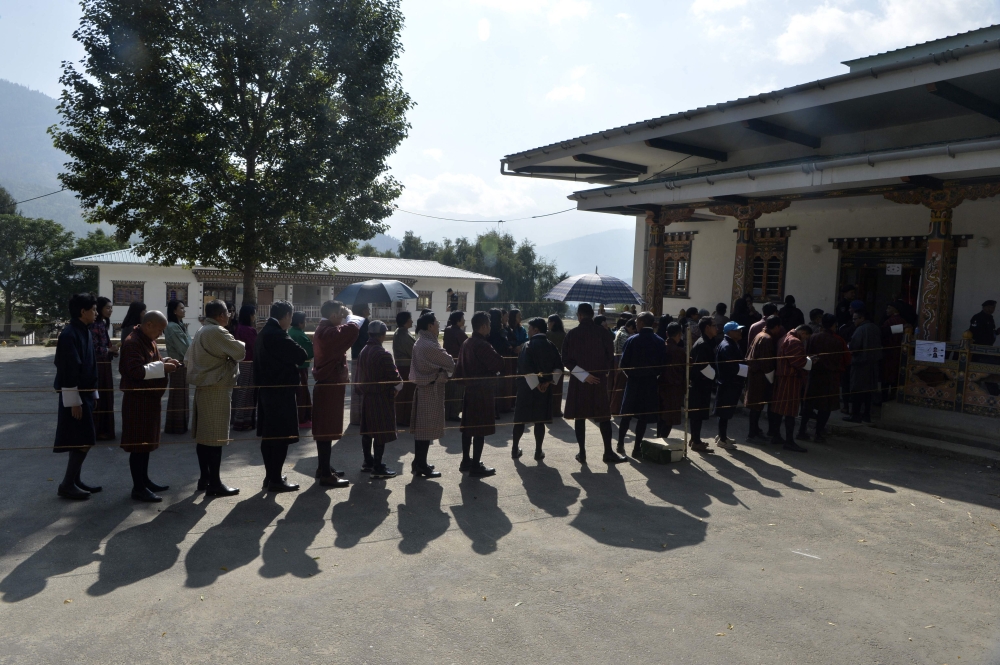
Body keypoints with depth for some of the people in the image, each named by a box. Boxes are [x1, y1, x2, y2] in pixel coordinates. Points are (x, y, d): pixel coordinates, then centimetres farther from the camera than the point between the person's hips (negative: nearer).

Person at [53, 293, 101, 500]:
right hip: (75, 395, -9)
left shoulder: (84, 332, 11)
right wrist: (74, 401, -21)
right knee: (83, 441, -6)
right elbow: (68, 370, -21)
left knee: (82, 441, 13)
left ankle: (74, 481, 22)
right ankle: (67, 485, 4)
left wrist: (93, 393, 19)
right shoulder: (69, 335, -18)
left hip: (85, 393, 9)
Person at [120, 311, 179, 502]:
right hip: (137, 400, -10)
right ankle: (138, 488, 4)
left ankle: (144, 480, 27)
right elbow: (137, 371, -25)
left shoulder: (148, 340, 14)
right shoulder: (132, 342, -17)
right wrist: (162, 367, -20)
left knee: (146, 442, 16)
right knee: (138, 444, -3)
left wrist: (164, 362, 7)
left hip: (149, 398, 10)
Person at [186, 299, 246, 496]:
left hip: (202, 387, 10)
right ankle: (214, 483, -1)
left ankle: (205, 478, 21)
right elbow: (240, 352, -19)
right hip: (216, 389, -10)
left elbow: (188, 359, 20)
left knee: (203, 434, 13)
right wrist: (242, 345, 1)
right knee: (215, 436, -5)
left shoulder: (200, 331, 15)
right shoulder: (217, 332, -15)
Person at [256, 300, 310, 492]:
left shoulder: (264, 333, 13)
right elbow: (300, 356, -20)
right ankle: (276, 480, 2)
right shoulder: (277, 335, -18)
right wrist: (299, 353, 2)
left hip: (267, 390, 10)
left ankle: (270, 476, 23)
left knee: (268, 435, 14)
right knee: (282, 437, -3)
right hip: (281, 392, -10)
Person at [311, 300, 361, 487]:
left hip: (326, 384, 11)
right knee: (327, 429, -6)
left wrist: (347, 318, 12)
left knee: (325, 428, 16)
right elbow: (352, 329, -32)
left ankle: (323, 468, 26)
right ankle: (326, 474, -2)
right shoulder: (328, 332, -19)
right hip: (330, 386, -11)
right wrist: (350, 316, -11)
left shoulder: (324, 330, 14)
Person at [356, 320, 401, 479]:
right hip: (382, 397, -8)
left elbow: (361, 374, 13)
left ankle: (368, 462, 29)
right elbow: (394, 377, -19)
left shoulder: (363, 352, 6)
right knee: (381, 433, -2)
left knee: (367, 431, 17)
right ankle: (378, 469, 2)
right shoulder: (383, 354, -20)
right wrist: (397, 388, -1)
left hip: (366, 396, 8)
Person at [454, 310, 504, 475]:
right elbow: (499, 365, -20)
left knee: (468, 426, 15)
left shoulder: (466, 343, 7)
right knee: (480, 430, -2)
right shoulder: (482, 345, -19)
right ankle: (476, 466, 3)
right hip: (482, 393, -9)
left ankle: (466, 461, 24)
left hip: (469, 390, 9)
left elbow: (459, 367, 11)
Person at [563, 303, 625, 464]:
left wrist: (583, 375, -9)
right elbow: (610, 356, 1)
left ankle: (582, 453, 10)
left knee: (580, 417, 8)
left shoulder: (572, 334, -5)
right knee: (604, 416, 8)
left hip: (579, 381, 0)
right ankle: (608, 452, 7)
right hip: (600, 380, 0)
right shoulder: (604, 332, -4)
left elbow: (567, 360, -9)